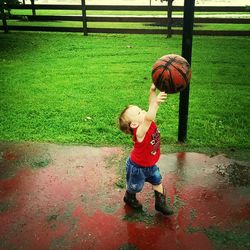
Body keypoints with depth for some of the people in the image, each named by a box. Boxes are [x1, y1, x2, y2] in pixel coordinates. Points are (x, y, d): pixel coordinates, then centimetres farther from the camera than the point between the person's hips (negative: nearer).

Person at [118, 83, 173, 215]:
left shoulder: (150, 123, -19)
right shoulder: (140, 132, -41)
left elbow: (152, 106, -20)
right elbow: (149, 117, -61)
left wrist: (153, 90, -36)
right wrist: (155, 103, -70)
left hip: (150, 164, 6)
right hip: (137, 167, -6)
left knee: (157, 181, 21)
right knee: (134, 187, 21)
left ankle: (160, 203, 42)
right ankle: (129, 198, 53)